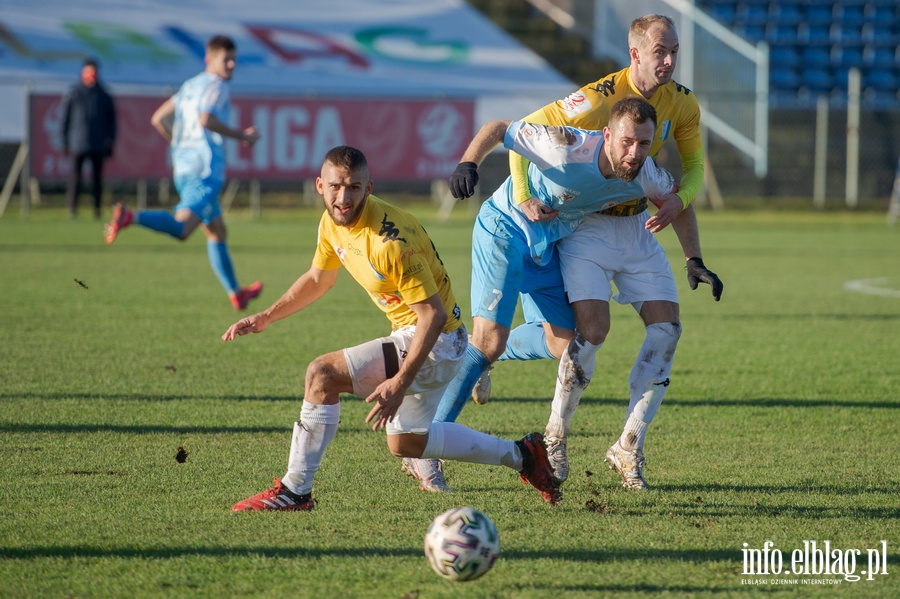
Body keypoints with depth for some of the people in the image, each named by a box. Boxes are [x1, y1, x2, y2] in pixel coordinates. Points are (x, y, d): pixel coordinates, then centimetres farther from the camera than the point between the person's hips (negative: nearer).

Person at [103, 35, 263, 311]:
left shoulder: (189, 86, 22)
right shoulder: (218, 86, -3)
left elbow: (158, 119, 23)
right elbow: (206, 119, -21)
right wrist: (241, 136, -12)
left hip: (182, 169, 10)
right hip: (206, 169, -10)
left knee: (217, 233, 19)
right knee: (181, 228, -24)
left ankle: (236, 294, 26)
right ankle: (131, 217, -43)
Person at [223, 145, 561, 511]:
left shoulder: (389, 241, -30)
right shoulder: (333, 222, -3)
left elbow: (433, 314, -28)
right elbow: (318, 278, 17)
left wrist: (400, 382, -32)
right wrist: (265, 318, 9)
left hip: (436, 341, -10)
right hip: (409, 331, 10)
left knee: (323, 374, -20)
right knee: (405, 442, 23)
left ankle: (294, 492, -11)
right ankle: (520, 456, 35)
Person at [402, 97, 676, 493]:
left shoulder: (648, 178, -17)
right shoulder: (568, 147, -33)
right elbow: (497, 129, -23)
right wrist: (468, 164, -40)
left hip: (551, 243, 7)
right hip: (506, 227, -7)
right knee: (490, 336, -16)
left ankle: (477, 359, 35)